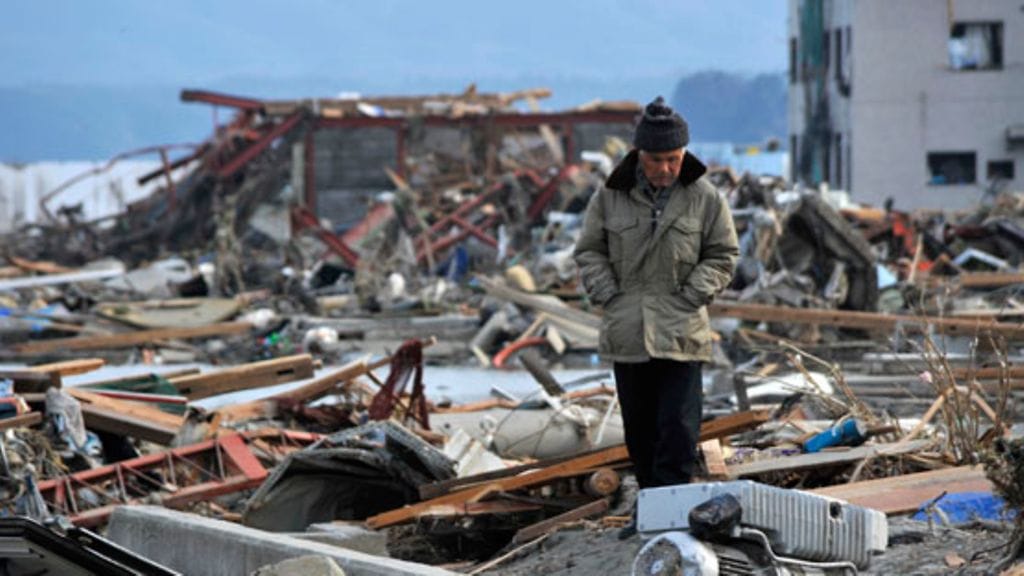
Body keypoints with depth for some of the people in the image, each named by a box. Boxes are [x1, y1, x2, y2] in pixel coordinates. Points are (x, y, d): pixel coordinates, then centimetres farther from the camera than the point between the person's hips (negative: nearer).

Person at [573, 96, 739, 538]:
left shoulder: (704, 198, -3)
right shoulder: (610, 196, 0)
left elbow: (723, 255, 5)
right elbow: (589, 252, 9)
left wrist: (691, 295, -7)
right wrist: (608, 295, -3)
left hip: (681, 332, -2)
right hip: (626, 332, 2)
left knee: (678, 427, -9)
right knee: (639, 427, 11)